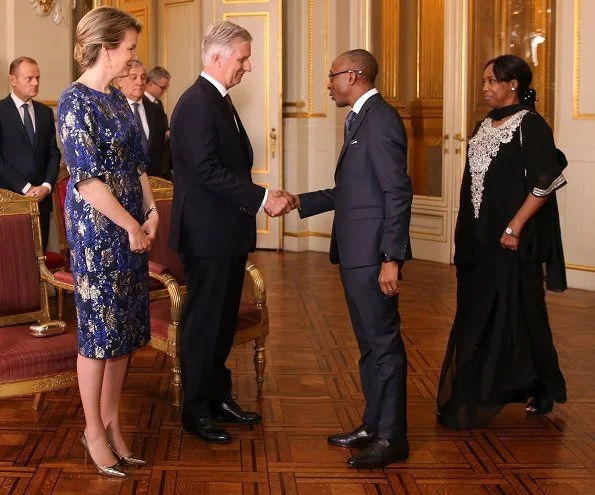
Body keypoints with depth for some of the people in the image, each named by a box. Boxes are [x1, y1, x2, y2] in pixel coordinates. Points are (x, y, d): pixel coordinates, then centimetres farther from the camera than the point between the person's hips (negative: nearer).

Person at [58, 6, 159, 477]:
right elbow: (88, 179, -19)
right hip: (97, 230, -8)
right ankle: (94, 430, 17)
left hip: (130, 227, 8)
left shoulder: (117, 99, 10)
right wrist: (133, 227, -15)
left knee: (126, 327, 12)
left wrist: (151, 211, 1)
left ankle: (112, 421, 24)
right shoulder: (76, 102, -15)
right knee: (99, 328, 2)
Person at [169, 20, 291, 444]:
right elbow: (208, 171, -24)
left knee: (224, 320, 17)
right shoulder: (197, 103, -17)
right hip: (208, 235, -10)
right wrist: (261, 198, -22)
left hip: (228, 233, 10)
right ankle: (196, 410, 13)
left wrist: (265, 198, 5)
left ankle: (219, 396, 29)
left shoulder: (220, 101, 15)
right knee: (203, 323, 1)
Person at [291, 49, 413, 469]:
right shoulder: (361, 119, 16)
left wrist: (392, 258, -22)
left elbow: (398, 193, -19)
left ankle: (392, 438, 8)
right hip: (356, 254, 10)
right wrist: (300, 202, 19)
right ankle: (373, 426, 26)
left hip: (373, 255, -10)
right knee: (370, 344, 16)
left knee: (384, 343, -1)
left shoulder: (380, 118, -14)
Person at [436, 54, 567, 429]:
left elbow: (546, 181, -17)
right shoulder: (485, 126, 13)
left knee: (517, 311, 0)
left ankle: (541, 390, 16)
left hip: (511, 239, -8)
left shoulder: (530, 125, -10)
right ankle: (473, 395, 21)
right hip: (479, 238, 8)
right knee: (478, 314, 11)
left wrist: (515, 227, -20)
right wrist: (465, 232, 14)